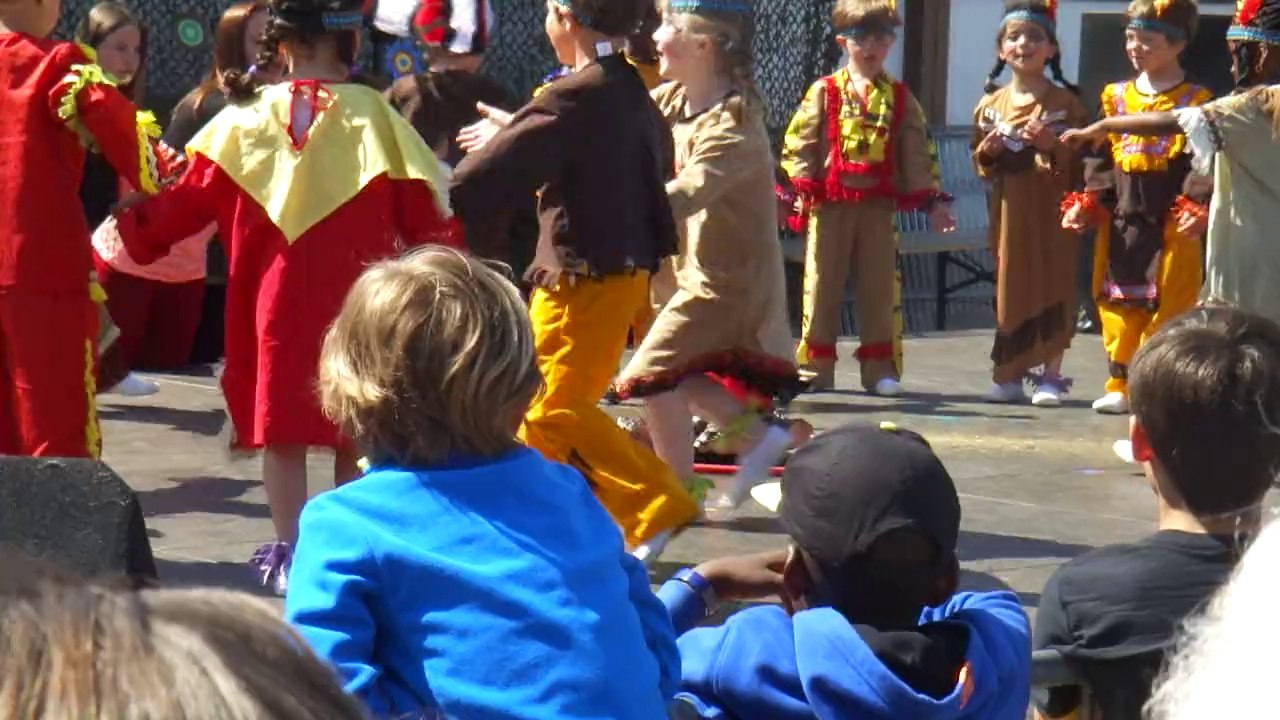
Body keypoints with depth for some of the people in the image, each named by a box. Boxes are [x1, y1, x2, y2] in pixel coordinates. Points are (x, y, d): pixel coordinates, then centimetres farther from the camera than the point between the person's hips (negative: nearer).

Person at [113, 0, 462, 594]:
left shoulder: (247, 118, -1)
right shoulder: (371, 115, -6)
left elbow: (190, 200, 5)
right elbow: (420, 211, -4)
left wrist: (132, 226, 21)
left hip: (275, 298, 1)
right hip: (357, 302, -1)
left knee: (283, 430, 10)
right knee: (356, 432, 10)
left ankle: (289, 555, 14)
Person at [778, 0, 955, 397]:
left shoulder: (900, 99, 7)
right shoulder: (824, 93, 0)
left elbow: (917, 153, 8)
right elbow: (799, 145, -3)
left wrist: (932, 199, 2)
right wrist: (794, 189, -13)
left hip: (879, 205, 2)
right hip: (829, 204, -2)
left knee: (879, 288, 5)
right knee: (823, 285, 3)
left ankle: (879, 368, 11)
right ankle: (816, 367, 10)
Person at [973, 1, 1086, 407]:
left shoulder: (1065, 103, -1)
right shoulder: (991, 105, 9)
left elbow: (1079, 162, -3)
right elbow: (981, 167, 14)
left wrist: (1053, 146, -19)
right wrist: (989, 150, -6)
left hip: (1051, 211, -3)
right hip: (1009, 211, 3)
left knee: (1053, 286, -1)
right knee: (1009, 286, 5)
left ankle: (1051, 375, 6)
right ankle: (1009, 375, 12)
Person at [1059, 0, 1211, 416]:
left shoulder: (1195, 102, -3)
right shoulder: (1116, 97, 10)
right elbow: (1101, 158, 10)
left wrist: (1196, 207, -22)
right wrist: (1088, 203, 0)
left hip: (1170, 226, -5)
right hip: (1119, 223, 5)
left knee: (1167, 307, -2)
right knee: (1118, 304, 8)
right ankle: (1121, 385, 17)